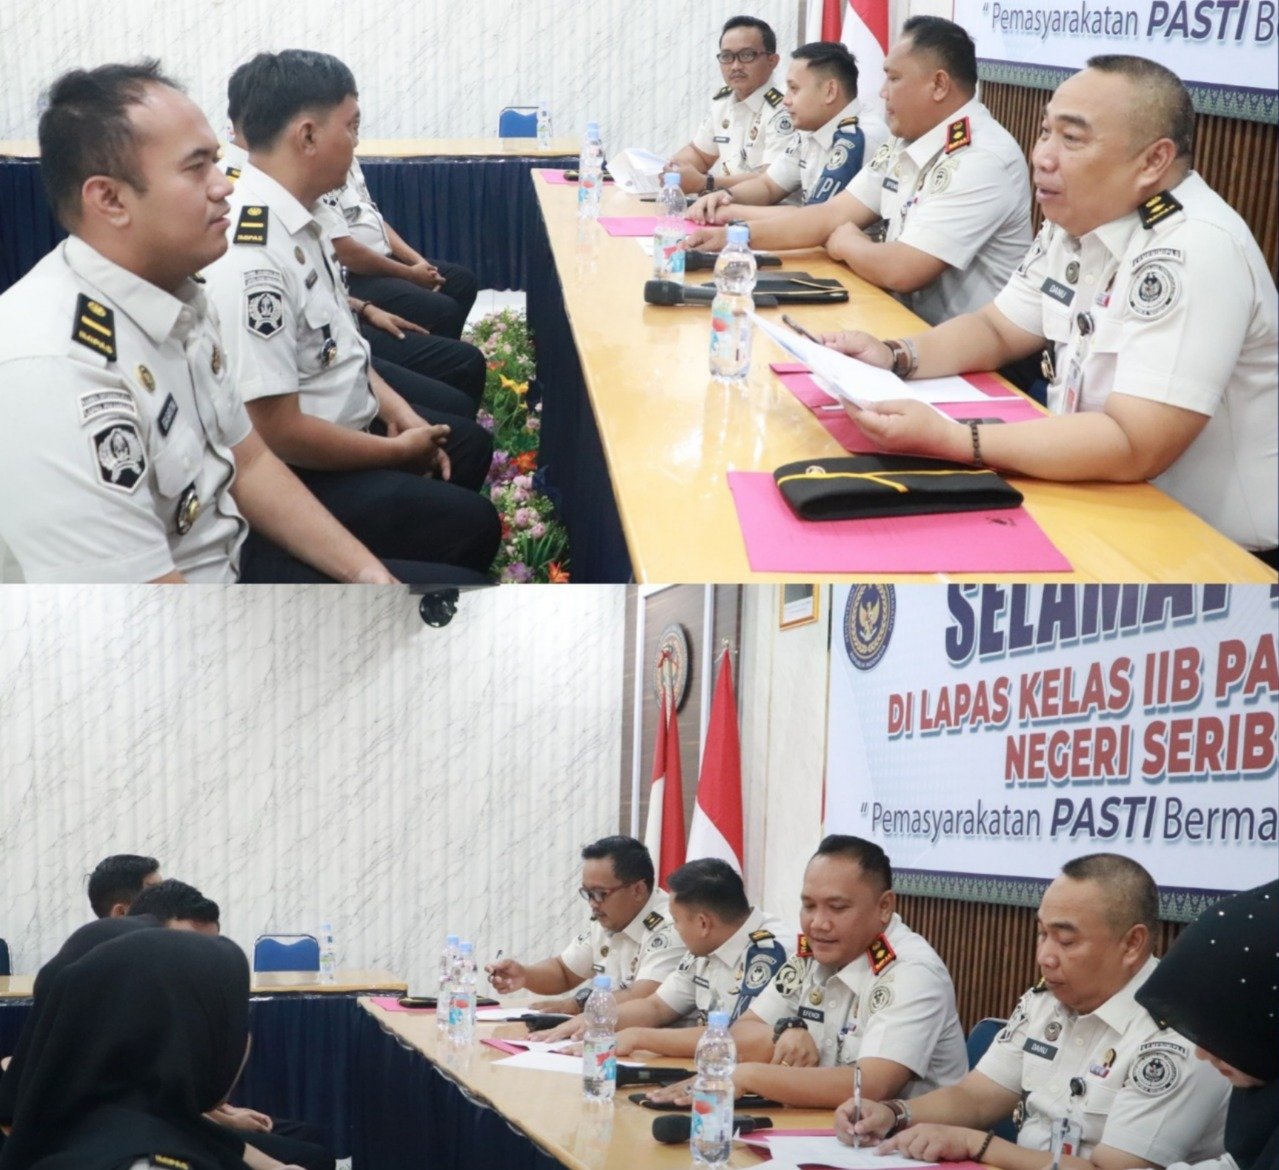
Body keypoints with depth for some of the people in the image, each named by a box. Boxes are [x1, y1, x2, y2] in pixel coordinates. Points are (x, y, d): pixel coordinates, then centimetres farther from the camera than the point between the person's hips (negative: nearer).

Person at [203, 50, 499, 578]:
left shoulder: (295, 216, -3)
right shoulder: (251, 258, -32)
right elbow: (277, 431, -29)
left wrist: (393, 406, 0)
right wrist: (399, 451, -16)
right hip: (295, 472, -10)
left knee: (469, 443, 22)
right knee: (471, 526, -10)